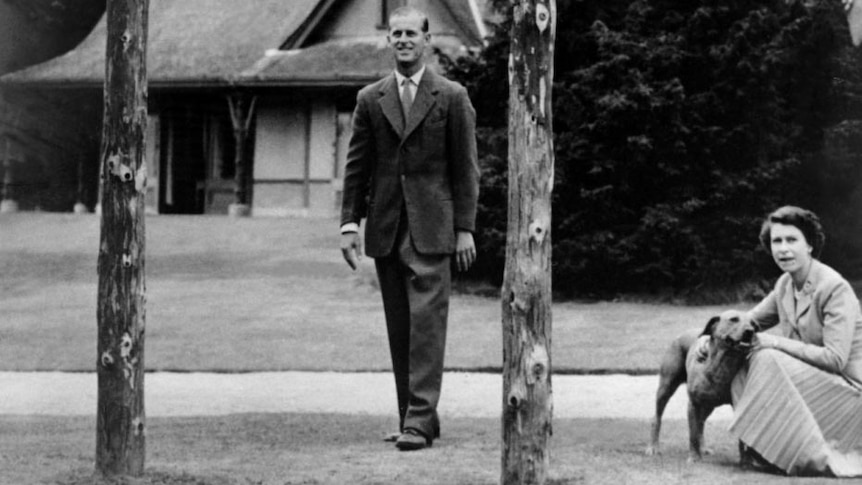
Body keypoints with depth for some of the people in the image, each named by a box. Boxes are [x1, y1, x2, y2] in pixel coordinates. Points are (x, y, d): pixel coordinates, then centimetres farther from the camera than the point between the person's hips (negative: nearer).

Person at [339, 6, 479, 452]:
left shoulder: (452, 97, 2)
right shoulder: (370, 99, 10)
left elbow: (465, 168, 1)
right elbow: (356, 165, 10)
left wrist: (465, 228, -4)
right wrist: (350, 223, 3)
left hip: (430, 227, -3)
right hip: (385, 227, 4)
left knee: (427, 320, -9)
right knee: (398, 328, 6)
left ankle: (420, 419, -10)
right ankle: (415, 416, 13)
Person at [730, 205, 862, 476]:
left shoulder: (835, 288, -19)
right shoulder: (785, 284, 4)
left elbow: (835, 359, -26)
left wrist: (776, 342, -24)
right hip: (809, 379, 8)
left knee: (767, 360, -25)